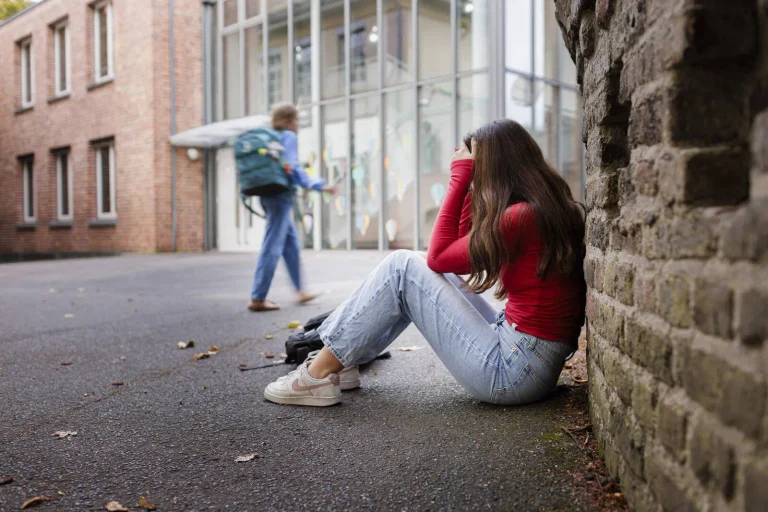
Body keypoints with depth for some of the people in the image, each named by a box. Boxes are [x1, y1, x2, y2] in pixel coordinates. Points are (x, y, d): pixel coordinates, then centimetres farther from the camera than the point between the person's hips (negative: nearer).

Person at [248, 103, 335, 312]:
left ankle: (300, 290, 23)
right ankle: (257, 298, -6)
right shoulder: (288, 136, -5)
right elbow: (293, 167, -14)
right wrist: (319, 185, -14)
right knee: (272, 246, -7)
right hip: (281, 195, -9)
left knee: (291, 243, 15)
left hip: (268, 194, 9)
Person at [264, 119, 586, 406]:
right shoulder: (553, 207, 10)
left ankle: (321, 374, 0)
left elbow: (439, 256, -9)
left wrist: (460, 177, -5)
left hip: (515, 370, -9)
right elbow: (462, 252, 14)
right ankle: (343, 361, 15)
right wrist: (468, 184, 7)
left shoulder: (521, 216, -19)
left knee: (403, 267, -8)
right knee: (426, 272, 13)